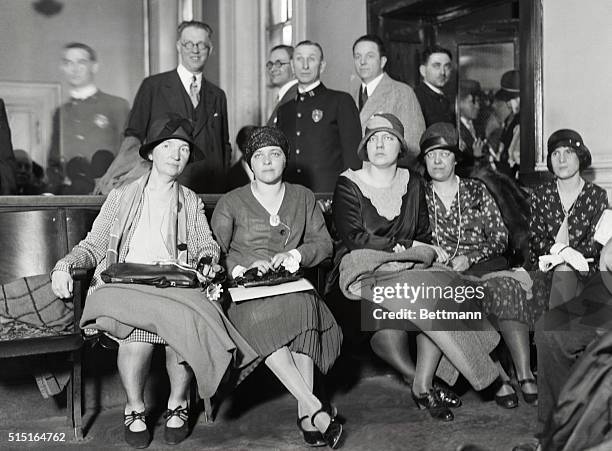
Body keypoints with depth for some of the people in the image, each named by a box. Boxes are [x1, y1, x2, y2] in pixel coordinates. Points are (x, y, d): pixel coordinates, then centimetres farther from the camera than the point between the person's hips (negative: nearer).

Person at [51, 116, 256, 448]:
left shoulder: (191, 202, 23)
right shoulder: (122, 197, 18)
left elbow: (208, 246, 14)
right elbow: (93, 246, 14)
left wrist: (208, 263, -10)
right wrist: (65, 265, -6)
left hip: (176, 285, 1)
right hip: (124, 286, -1)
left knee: (186, 328, -33)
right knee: (137, 333, -34)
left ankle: (177, 406, -8)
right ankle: (135, 409, -9)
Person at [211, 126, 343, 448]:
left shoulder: (303, 197, 21)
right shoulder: (230, 203, 14)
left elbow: (324, 243, 13)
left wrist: (294, 255, -7)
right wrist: (244, 267, -15)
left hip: (293, 286, 1)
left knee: (301, 307, -36)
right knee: (259, 317, -37)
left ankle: (305, 414, -37)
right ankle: (314, 409, -38)